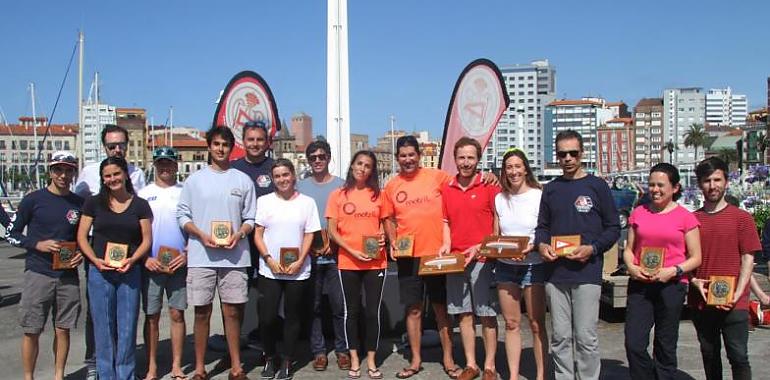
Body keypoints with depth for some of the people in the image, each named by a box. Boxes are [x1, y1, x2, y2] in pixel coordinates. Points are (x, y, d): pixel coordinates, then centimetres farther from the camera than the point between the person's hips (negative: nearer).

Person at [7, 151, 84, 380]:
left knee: (63, 329, 8)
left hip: (68, 276, 2)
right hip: (38, 274, -2)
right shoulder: (33, 200, -2)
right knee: (31, 331, 3)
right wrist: (38, 245, -12)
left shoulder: (79, 203, 6)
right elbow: (11, 233, 2)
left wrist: (82, 254, -2)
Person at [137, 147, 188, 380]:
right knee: (151, 317, 4)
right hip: (151, 264, 0)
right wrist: (145, 258, -6)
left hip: (179, 264, 0)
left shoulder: (185, 192, 6)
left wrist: (187, 254, -6)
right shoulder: (144, 194, 6)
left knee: (177, 314, 4)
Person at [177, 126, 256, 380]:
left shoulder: (243, 180, 7)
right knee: (202, 312, 5)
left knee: (233, 312, 4)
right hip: (201, 257, 0)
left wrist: (239, 234, -11)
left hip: (235, 257, 0)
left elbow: (251, 218, 8)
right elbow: (182, 215, 5)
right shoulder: (194, 180, 6)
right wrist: (202, 235, -11)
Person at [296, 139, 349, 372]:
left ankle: (342, 350, 14)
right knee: (314, 305, 6)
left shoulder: (341, 186, 5)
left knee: (339, 305, 1)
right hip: (309, 256, 1)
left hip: (335, 255, -1)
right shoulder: (301, 187, 8)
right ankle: (318, 351, 15)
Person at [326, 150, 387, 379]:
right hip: (348, 263, 0)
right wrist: (352, 251, -13)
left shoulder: (378, 195, 4)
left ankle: (371, 360, 17)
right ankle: (354, 359, 20)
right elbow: (332, 232, -1)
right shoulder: (338, 195, 0)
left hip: (376, 262, 1)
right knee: (352, 311, 8)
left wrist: (383, 237, -8)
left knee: (373, 311, 4)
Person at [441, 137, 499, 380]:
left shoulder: (489, 186, -4)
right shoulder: (447, 189, 9)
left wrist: (481, 247, -12)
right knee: (464, 314, 9)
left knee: (486, 314, 1)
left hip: (483, 259, -4)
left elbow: (499, 224, -3)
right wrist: (446, 244, 1)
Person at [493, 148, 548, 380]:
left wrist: (532, 247, -21)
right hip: (505, 266, 4)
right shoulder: (499, 199, 9)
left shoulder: (539, 196, -6)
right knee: (511, 323, 8)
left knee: (536, 324, 0)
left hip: (533, 265, -4)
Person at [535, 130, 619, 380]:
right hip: (555, 273, 4)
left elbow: (613, 228, 3)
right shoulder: (551, 189, 14)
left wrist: (593, 249, -13)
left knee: (585, 337, -2)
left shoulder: (597, 186, 3)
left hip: (587, 273, -3)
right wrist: (541, 245, -3)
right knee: (560, 337, 8)